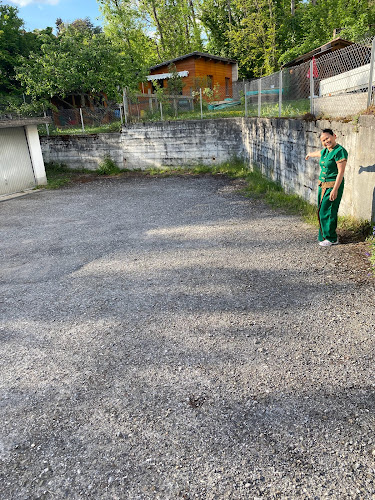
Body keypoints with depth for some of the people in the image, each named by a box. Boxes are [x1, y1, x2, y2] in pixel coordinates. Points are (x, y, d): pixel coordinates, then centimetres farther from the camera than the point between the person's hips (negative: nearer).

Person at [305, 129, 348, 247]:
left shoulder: (340, 151, -14)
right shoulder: (325, 151, 12)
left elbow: (341, 172, -19)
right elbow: (317, 153, 38)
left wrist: (335, 189, -24)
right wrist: (309, 154, 60)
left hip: (333, 185, -8)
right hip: (323, 185, 8)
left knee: (327, 212, -6)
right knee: (321, 211, 10)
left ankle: (332, 238, 6)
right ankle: (324, 236, 21)